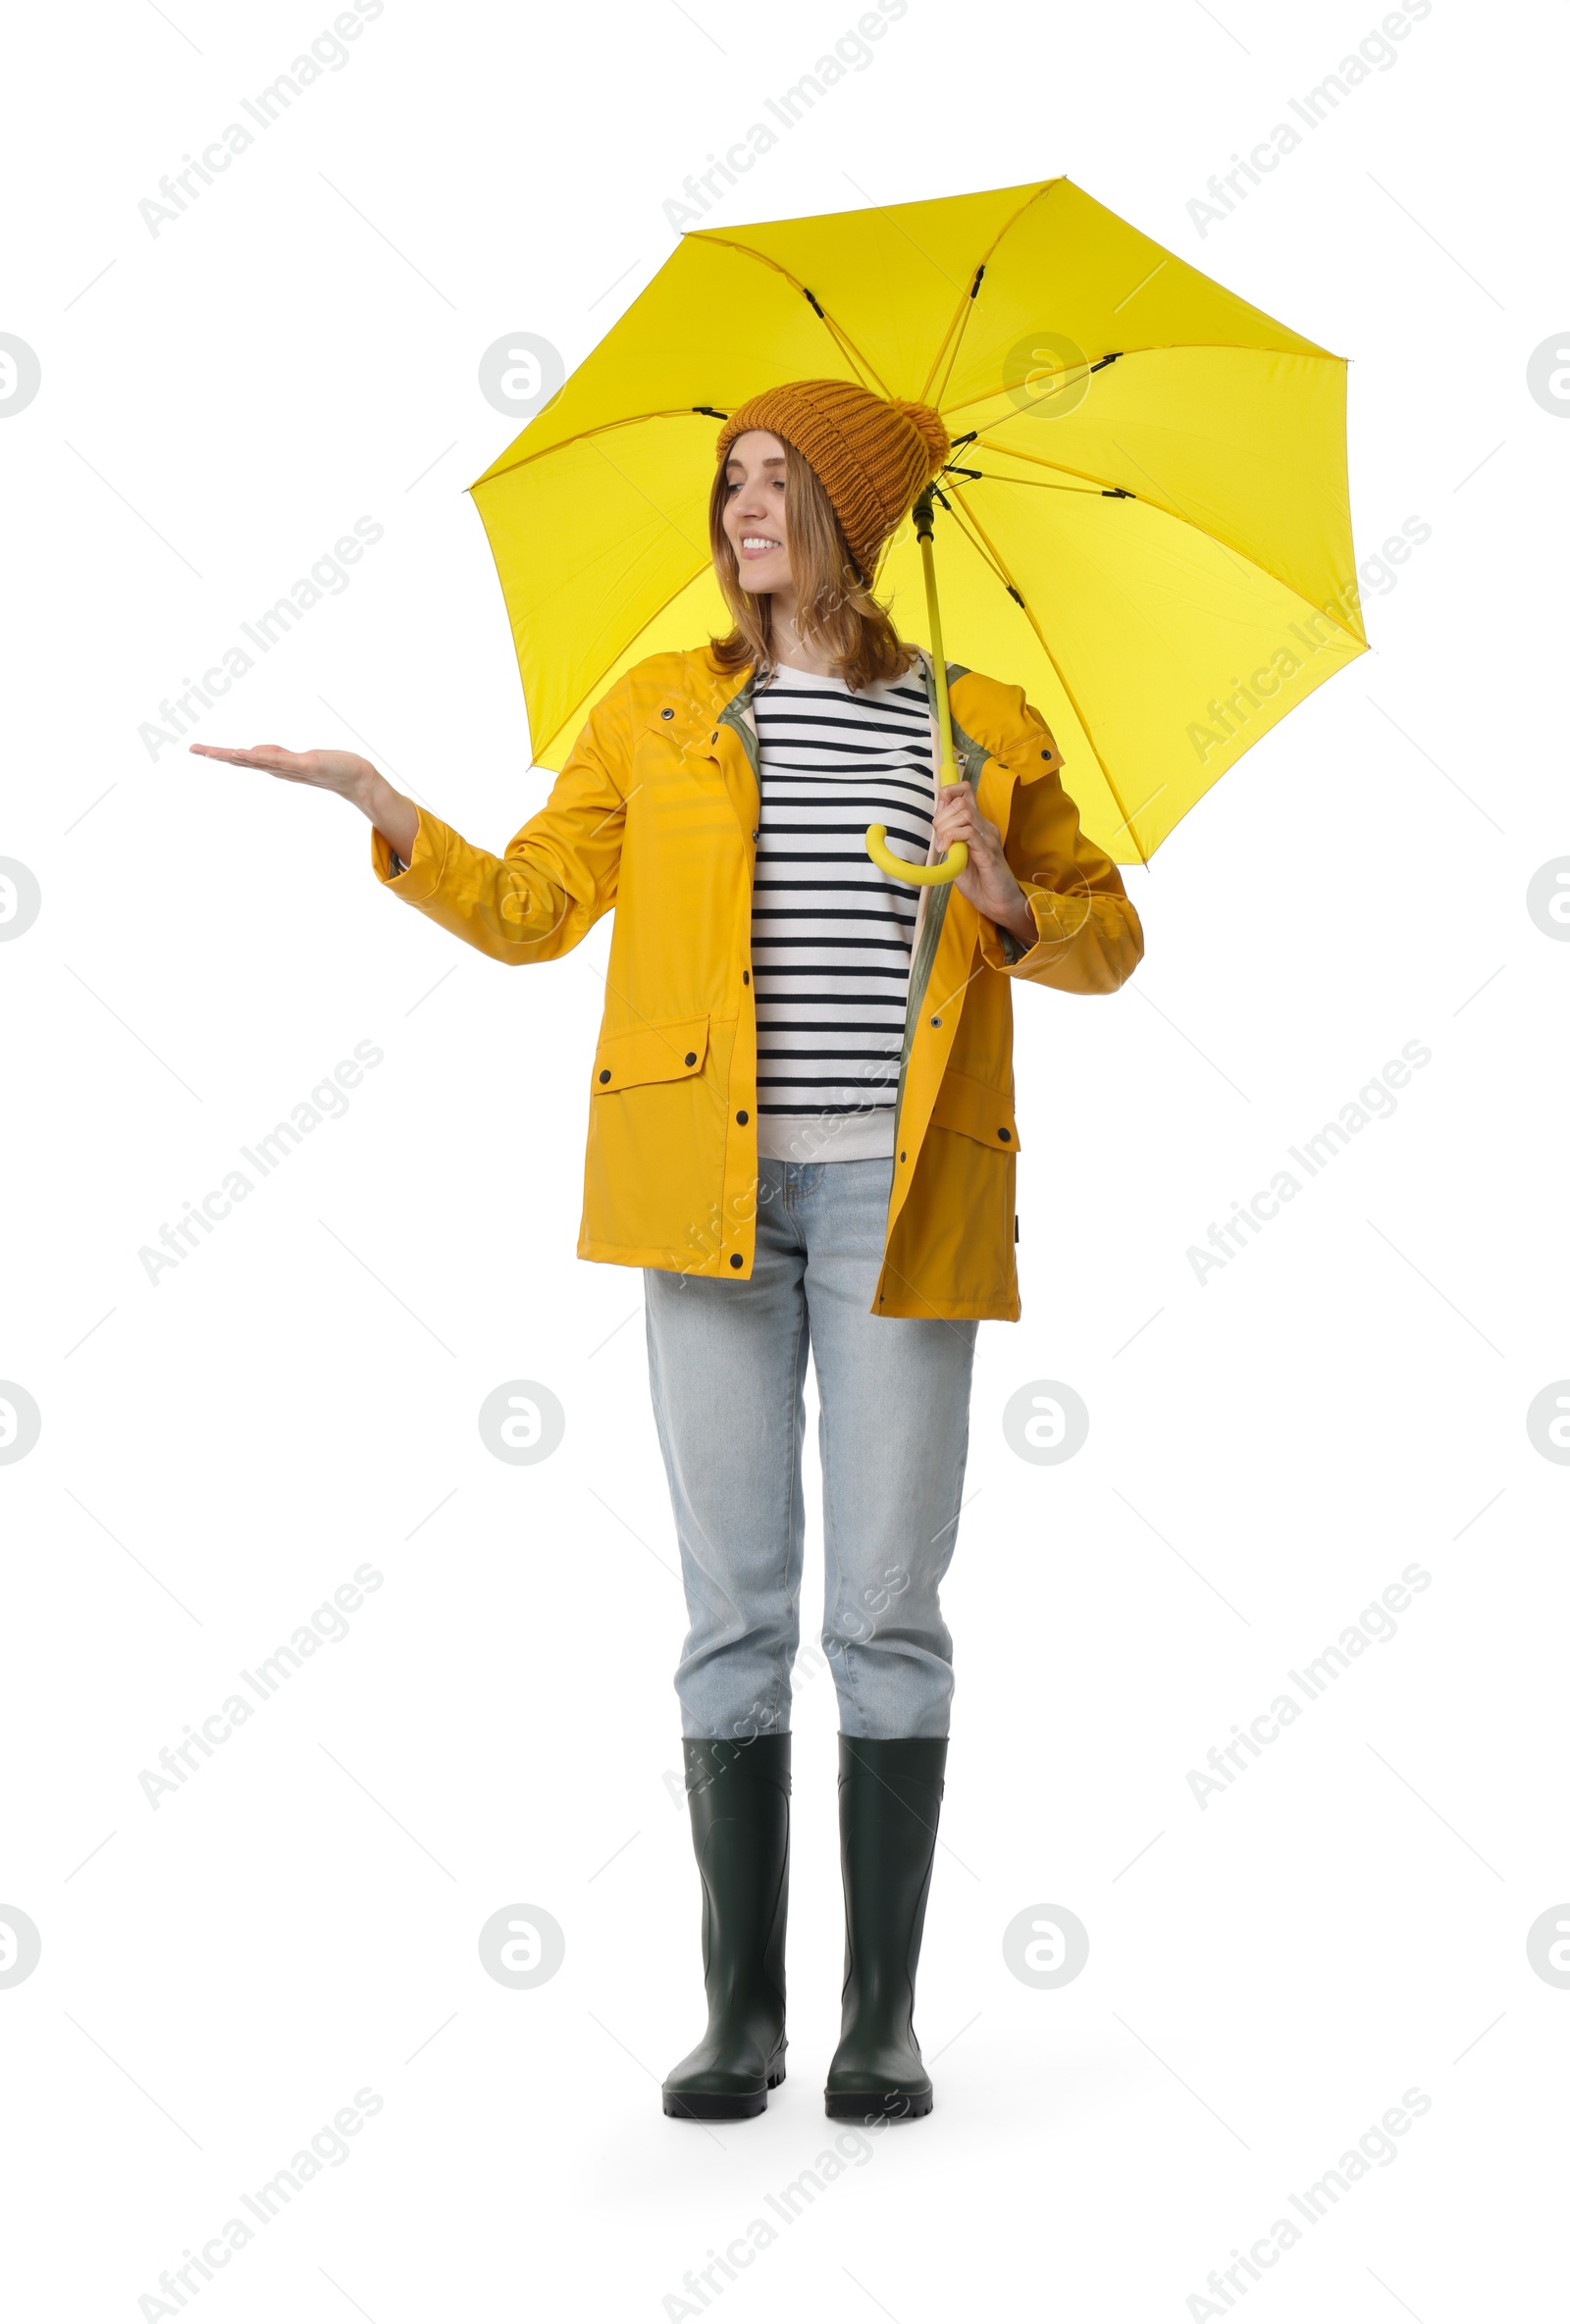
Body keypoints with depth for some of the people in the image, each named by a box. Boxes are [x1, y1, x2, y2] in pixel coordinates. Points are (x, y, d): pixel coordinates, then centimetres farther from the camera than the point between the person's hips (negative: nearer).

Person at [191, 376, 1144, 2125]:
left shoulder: (986, 733, 10)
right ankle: (742, 2011, 9)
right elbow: (531, 910, 11)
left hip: (901, 1191, -1)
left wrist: (1010, 909, -7)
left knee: (886, 1607, -1)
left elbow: (1107, 938, 13)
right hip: (710, 1186, 1)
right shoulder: (658, 714, 13)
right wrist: (390, 815, -3)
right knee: (734, 1603, 1)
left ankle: (884, 2012, 9)